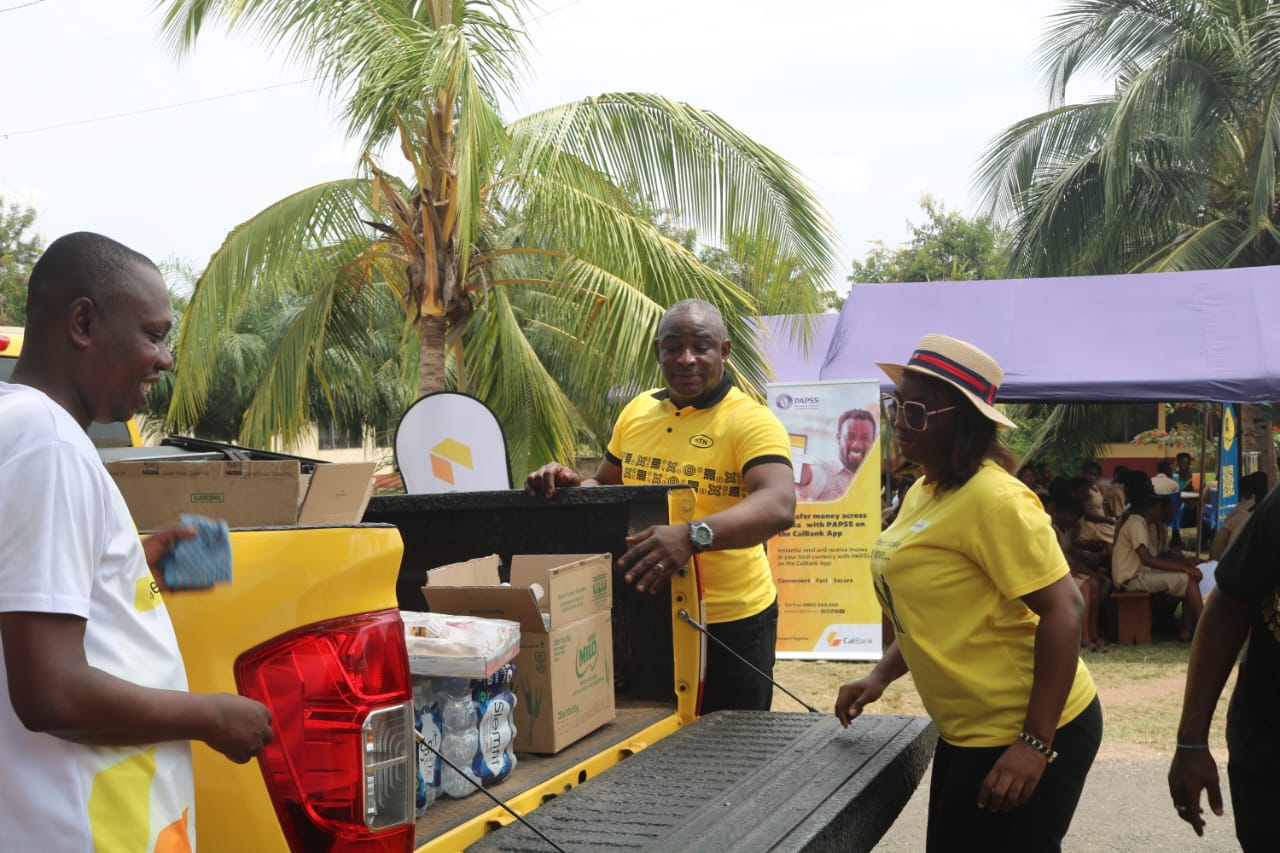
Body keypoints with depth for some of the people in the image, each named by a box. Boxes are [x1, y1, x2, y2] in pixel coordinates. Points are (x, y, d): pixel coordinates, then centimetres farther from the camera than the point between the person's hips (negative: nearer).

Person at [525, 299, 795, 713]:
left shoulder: (751, 421, -12)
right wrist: (570, 486, -4)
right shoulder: (637, 411, 7)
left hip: (732, 621, -5)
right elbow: (604, 485, 20)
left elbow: (778, 507, -28)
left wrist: (693, 536, -43)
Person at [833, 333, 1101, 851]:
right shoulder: (924, 492, 9)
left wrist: (1036, 745, -24)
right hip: (968, 732, 9)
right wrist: (881, 677, 8)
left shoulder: (992, 497, -21)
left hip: (1027, 734, -9)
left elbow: (1063, 611, -23)